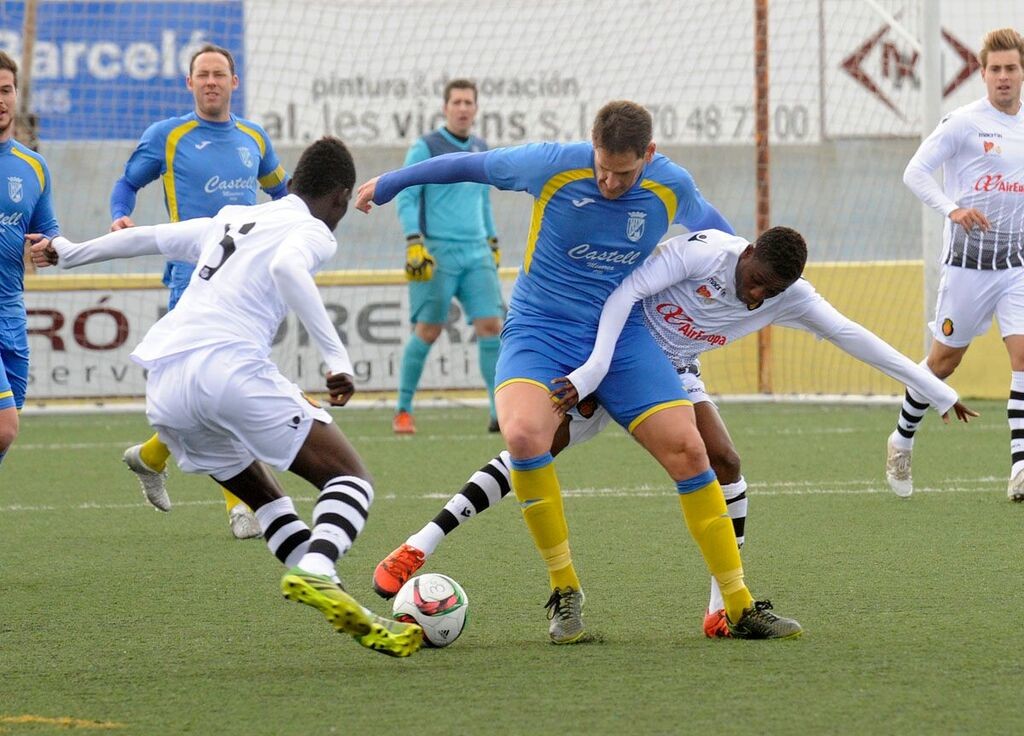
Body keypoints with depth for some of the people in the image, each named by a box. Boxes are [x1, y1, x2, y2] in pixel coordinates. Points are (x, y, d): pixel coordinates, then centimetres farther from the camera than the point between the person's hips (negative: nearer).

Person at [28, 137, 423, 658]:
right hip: (228, 366, -7)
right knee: (350, 479, -3)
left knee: (261, 495, 22)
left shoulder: (232, 220, 28)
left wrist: (69, 253, 54)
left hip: (163, 389, 7)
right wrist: (337, 356, -19)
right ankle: (315, 573, -31)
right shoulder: (312, 231, 8)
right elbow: (286, 267, -16)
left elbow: (149, 238, 39)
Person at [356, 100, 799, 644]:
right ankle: (565, 593, -14)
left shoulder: (672, 187, -5)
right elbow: (471, 165, 2)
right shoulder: (553, 165, -13)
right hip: (539, 329, -3)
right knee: (524, 434, -32)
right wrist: (386, 186, 15)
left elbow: (708, 223, 19)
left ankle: (740, 609, 1)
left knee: (687, 451, -12)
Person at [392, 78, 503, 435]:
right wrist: (414, 243, -19)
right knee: (427, 331, -4)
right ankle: (403, 411, 9)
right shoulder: (425, 148, -3)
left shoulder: (480, 149, 16)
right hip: (437, 254, -5)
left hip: (477, 256, 5)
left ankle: (501, 414, -5)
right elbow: (405, 198, -8)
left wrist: (493, 244, 24)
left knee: (491, 327, -5)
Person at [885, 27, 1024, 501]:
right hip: (968, 261, -3)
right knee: (945, 359, 7)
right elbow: (914, 173, -12)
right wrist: (952, 209, -26)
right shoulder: (963, 123, -8)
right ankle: (902, 440, 31)